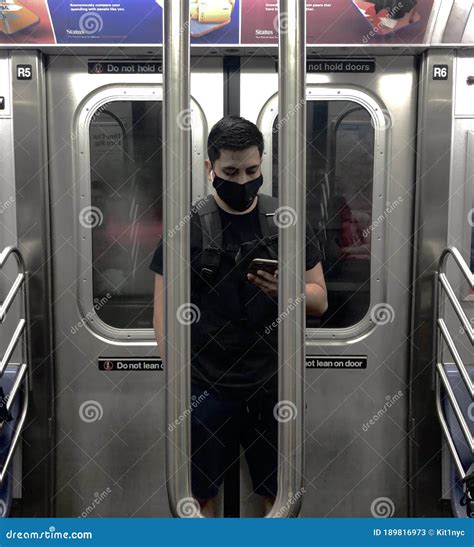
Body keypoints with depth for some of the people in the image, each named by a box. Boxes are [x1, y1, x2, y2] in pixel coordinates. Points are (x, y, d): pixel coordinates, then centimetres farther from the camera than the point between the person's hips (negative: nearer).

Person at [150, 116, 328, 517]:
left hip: (273, 384, 2)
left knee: (278, 493, 11)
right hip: (204, 384, -1)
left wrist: (286, 289, -16)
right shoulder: (187, 226, -3)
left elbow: (320, 300, 5)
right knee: (201, 493, 10)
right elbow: (165, 307, -1)